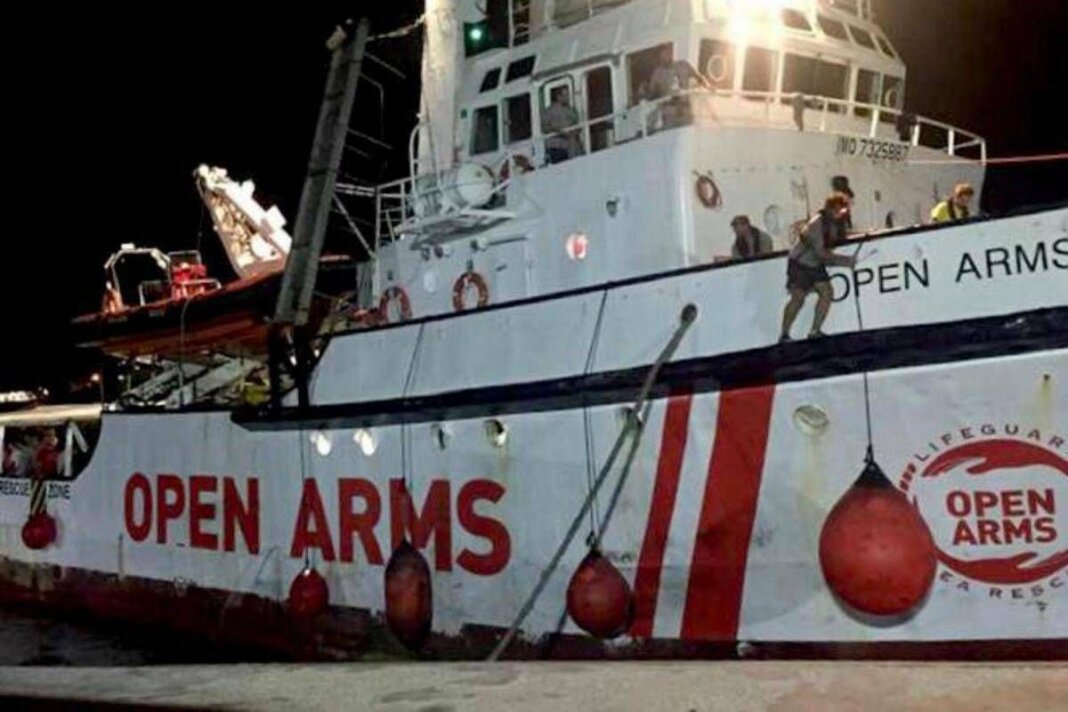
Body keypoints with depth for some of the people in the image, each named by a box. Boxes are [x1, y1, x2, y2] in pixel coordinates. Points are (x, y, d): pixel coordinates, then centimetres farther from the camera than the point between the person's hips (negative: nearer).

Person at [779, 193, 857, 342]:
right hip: (799, 264, -8)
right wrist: (843, 260, -27)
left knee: (827, 292, -3)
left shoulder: (837, 223, -3)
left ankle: (815, 331, 4)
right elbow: (820, 253, -29)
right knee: (798, 298, -13)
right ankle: (784, 335, -7)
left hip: (816, 265, 8)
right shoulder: (816, 224, -27)